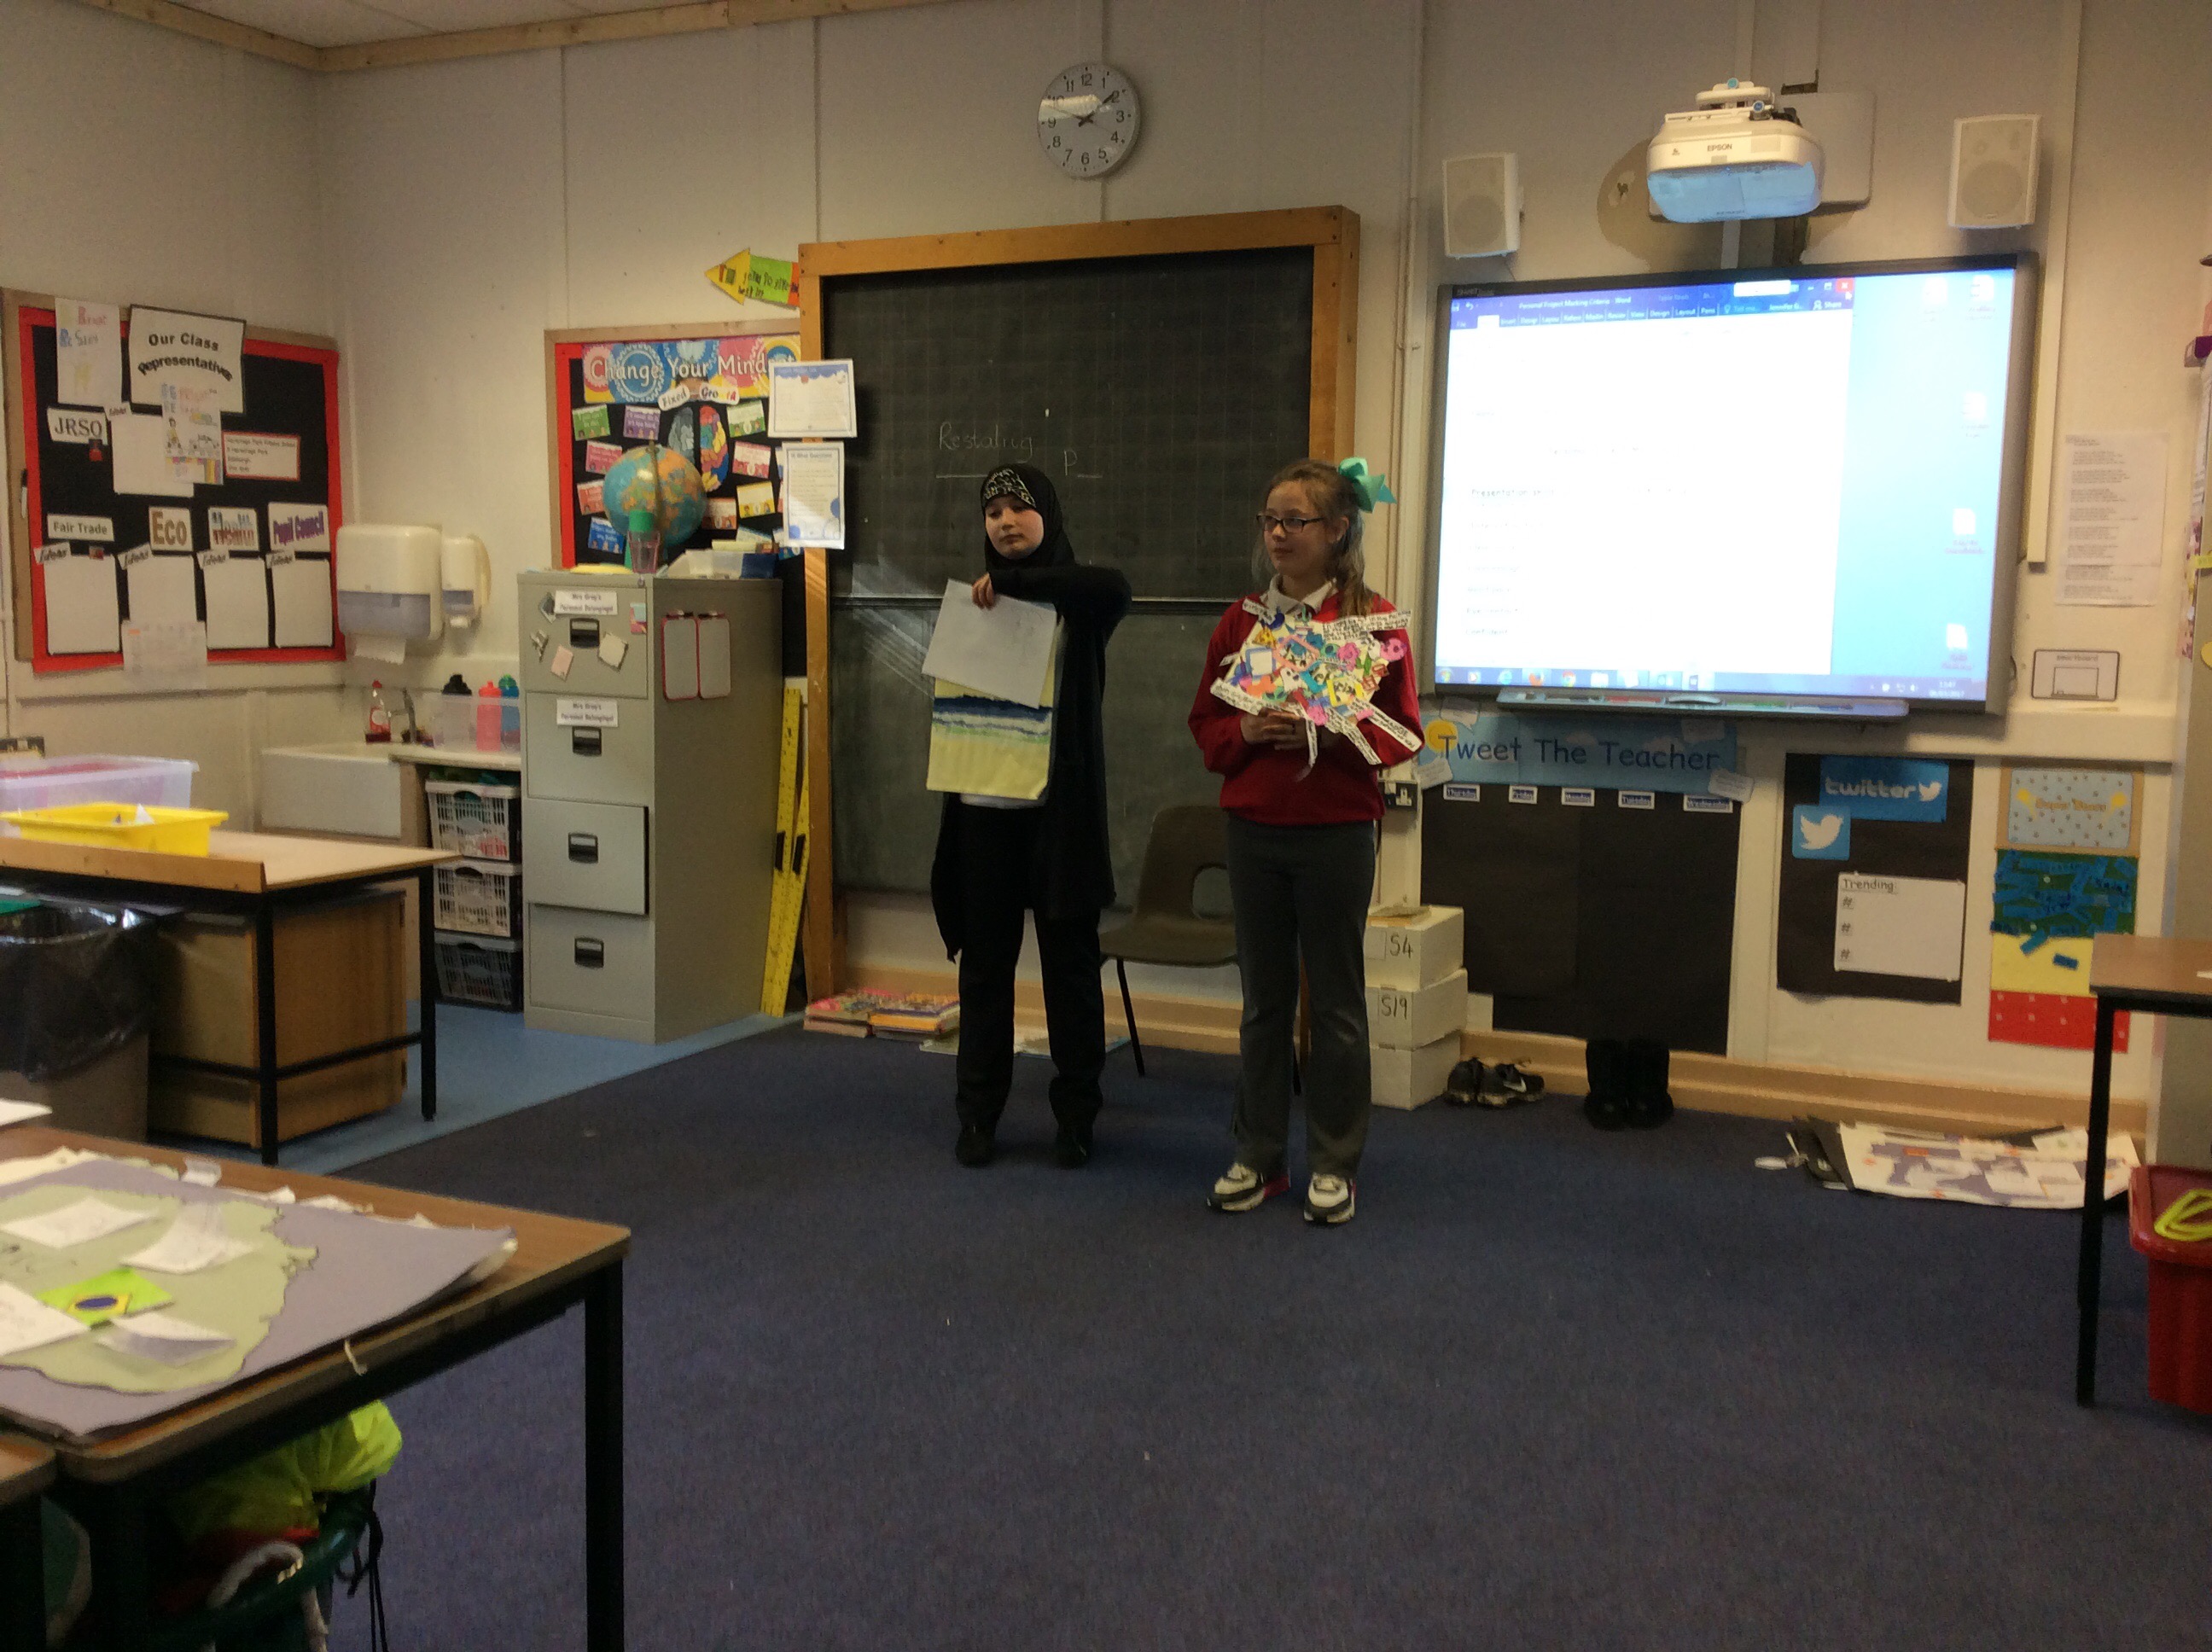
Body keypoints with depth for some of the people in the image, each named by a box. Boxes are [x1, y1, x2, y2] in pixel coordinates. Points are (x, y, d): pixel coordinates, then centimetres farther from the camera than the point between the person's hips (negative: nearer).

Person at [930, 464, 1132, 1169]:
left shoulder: (1076, 601, -1)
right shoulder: (972, 603, 12)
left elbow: (1115, 588, -25)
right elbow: (948, 694, 15)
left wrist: (1011, 580, -22)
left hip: (1058, 806, -3)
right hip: (983, 804, 4)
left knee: (1070, 964, 5)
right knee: (984, 963, 9)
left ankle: (1075, 1116, 16)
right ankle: (978, 1115, 19)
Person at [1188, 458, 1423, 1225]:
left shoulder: (1373, 618, -4)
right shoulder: (1242, 620, 7)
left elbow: (1402, 733, -3)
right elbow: (1206, 722, 11)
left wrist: (1331, 735, -19)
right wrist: (1248, 732, -10)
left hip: (1337, 833, -3)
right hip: (1254, 828, 4)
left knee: (1336, 1002, 6)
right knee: (1263, 999, 12)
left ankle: (1334, 1166, 19)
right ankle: (1258, 1156, 24)